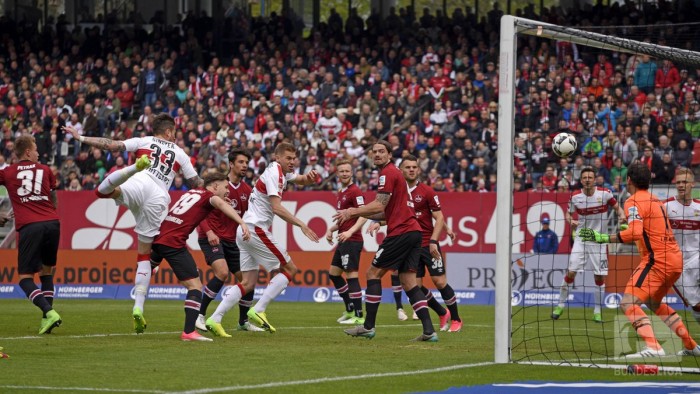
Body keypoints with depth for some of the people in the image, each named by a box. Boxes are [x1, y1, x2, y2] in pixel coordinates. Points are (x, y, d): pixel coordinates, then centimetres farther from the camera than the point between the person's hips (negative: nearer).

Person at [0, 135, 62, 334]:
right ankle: (47, 318, 11)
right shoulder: (45, 170, 16)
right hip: (52, 222, 3)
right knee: (47, 271, 18)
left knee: (25, 278, 0)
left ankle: (49, 312, -21)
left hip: (28, 226, -3)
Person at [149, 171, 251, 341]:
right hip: (174, 243, -8)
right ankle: (189, 332, -19)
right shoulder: (208, 196, -2)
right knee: (195, 286, -8)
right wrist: (242, 223, -35)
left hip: (158, 236, 8)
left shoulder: (192, 192, 21)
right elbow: (221, 204, -23)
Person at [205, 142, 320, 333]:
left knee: (248, 283, 5)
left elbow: (301, 180, 30)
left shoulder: (282, 172, 17)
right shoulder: (274, 173, -12)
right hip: (256, 229, -10)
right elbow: (277, 208, -21)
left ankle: (214, 319, -4)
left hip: (245, 230, 10)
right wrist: (301, 224, -22)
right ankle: (258, 310, -8)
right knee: (290, 269, -2)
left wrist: (309, 177, 5)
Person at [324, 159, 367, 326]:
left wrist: (350, 232, -31)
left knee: (351, 275, -10)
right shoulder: (341, 193, 17)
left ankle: (358, 316, -8)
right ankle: (350, 310, 22)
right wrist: (331, 229, 12)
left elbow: (363, 216, -21)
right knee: (333, 273, 15)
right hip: (343, 241, 10)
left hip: (352, 241, -10)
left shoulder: (355, 191, -11)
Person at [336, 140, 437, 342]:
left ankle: (368, 326, 1)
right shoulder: (395, 173, 24)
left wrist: (352, 211, -8)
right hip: (413, 231, 9)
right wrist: (357, 213, 20)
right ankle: (429, 331, -5)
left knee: (373, 273, 0)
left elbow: (379, 206, -15)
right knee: (408, 281, 5)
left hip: (401, 232, -9)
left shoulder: (388, 173, -7)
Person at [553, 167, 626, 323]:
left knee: (600, 276, -1)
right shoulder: (575, 197, -5)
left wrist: (622, 216, -17)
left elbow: (617, 207, 4)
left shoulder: (605, 193, -8)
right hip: (581, 238, 0)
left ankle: (597, 311, 12)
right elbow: (569, 213, 9)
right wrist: (570, 221, -13)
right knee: (571, 272, -7)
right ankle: (561, 305, 10)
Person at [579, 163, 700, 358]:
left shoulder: (634, 202, -9)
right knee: (654, 302, 29)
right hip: (675, 259, 9)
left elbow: (635, 233, -24)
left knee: (628, 303, -15)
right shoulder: (655, 200, 19)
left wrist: (603, 238, -23)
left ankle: (653, 347, -32)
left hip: (658, 260, -9)